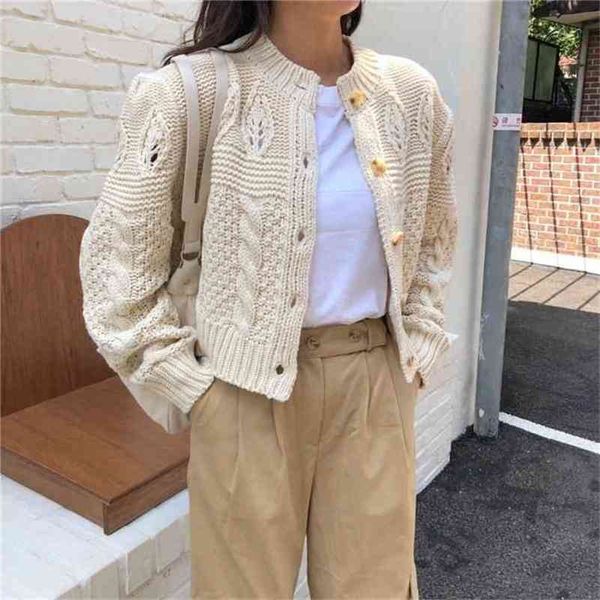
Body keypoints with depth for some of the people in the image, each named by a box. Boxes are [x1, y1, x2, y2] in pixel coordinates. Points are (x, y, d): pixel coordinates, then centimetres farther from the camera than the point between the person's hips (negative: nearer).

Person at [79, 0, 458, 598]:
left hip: (376, 383, 4)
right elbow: (115, 266, -6)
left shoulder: (412, 93, 2)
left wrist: (415, 356, 8)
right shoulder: (190, 93, -11)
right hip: (249, 391, -3)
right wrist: (194, 387, -7)